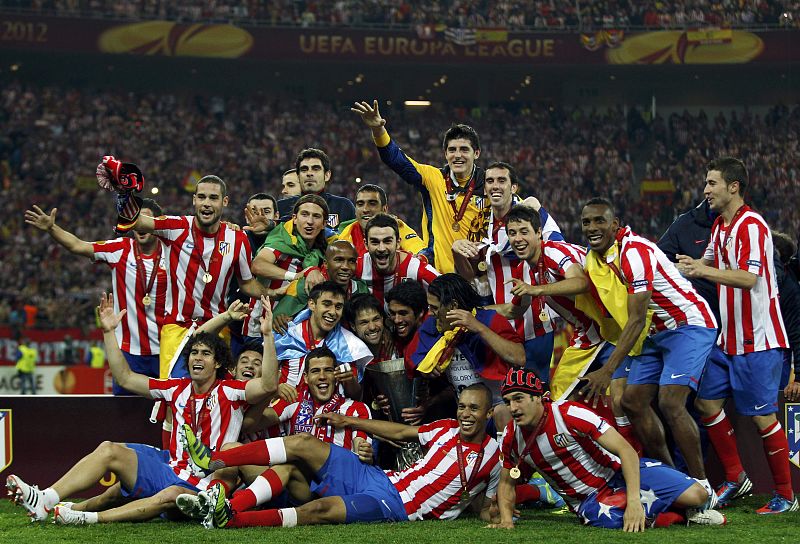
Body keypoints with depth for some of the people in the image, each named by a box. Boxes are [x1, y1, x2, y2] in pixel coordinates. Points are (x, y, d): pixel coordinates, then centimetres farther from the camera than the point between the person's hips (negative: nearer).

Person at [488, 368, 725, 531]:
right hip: (586, 499, 3)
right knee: (610, 519, -37)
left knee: (696, 494, -23)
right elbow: (506, 483, 14)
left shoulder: (569, 414, -21)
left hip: (618, 473, -3)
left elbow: (626, 450, -24)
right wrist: (506, 519, -7)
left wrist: (634, 501, -34)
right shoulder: (511, 438, -4)